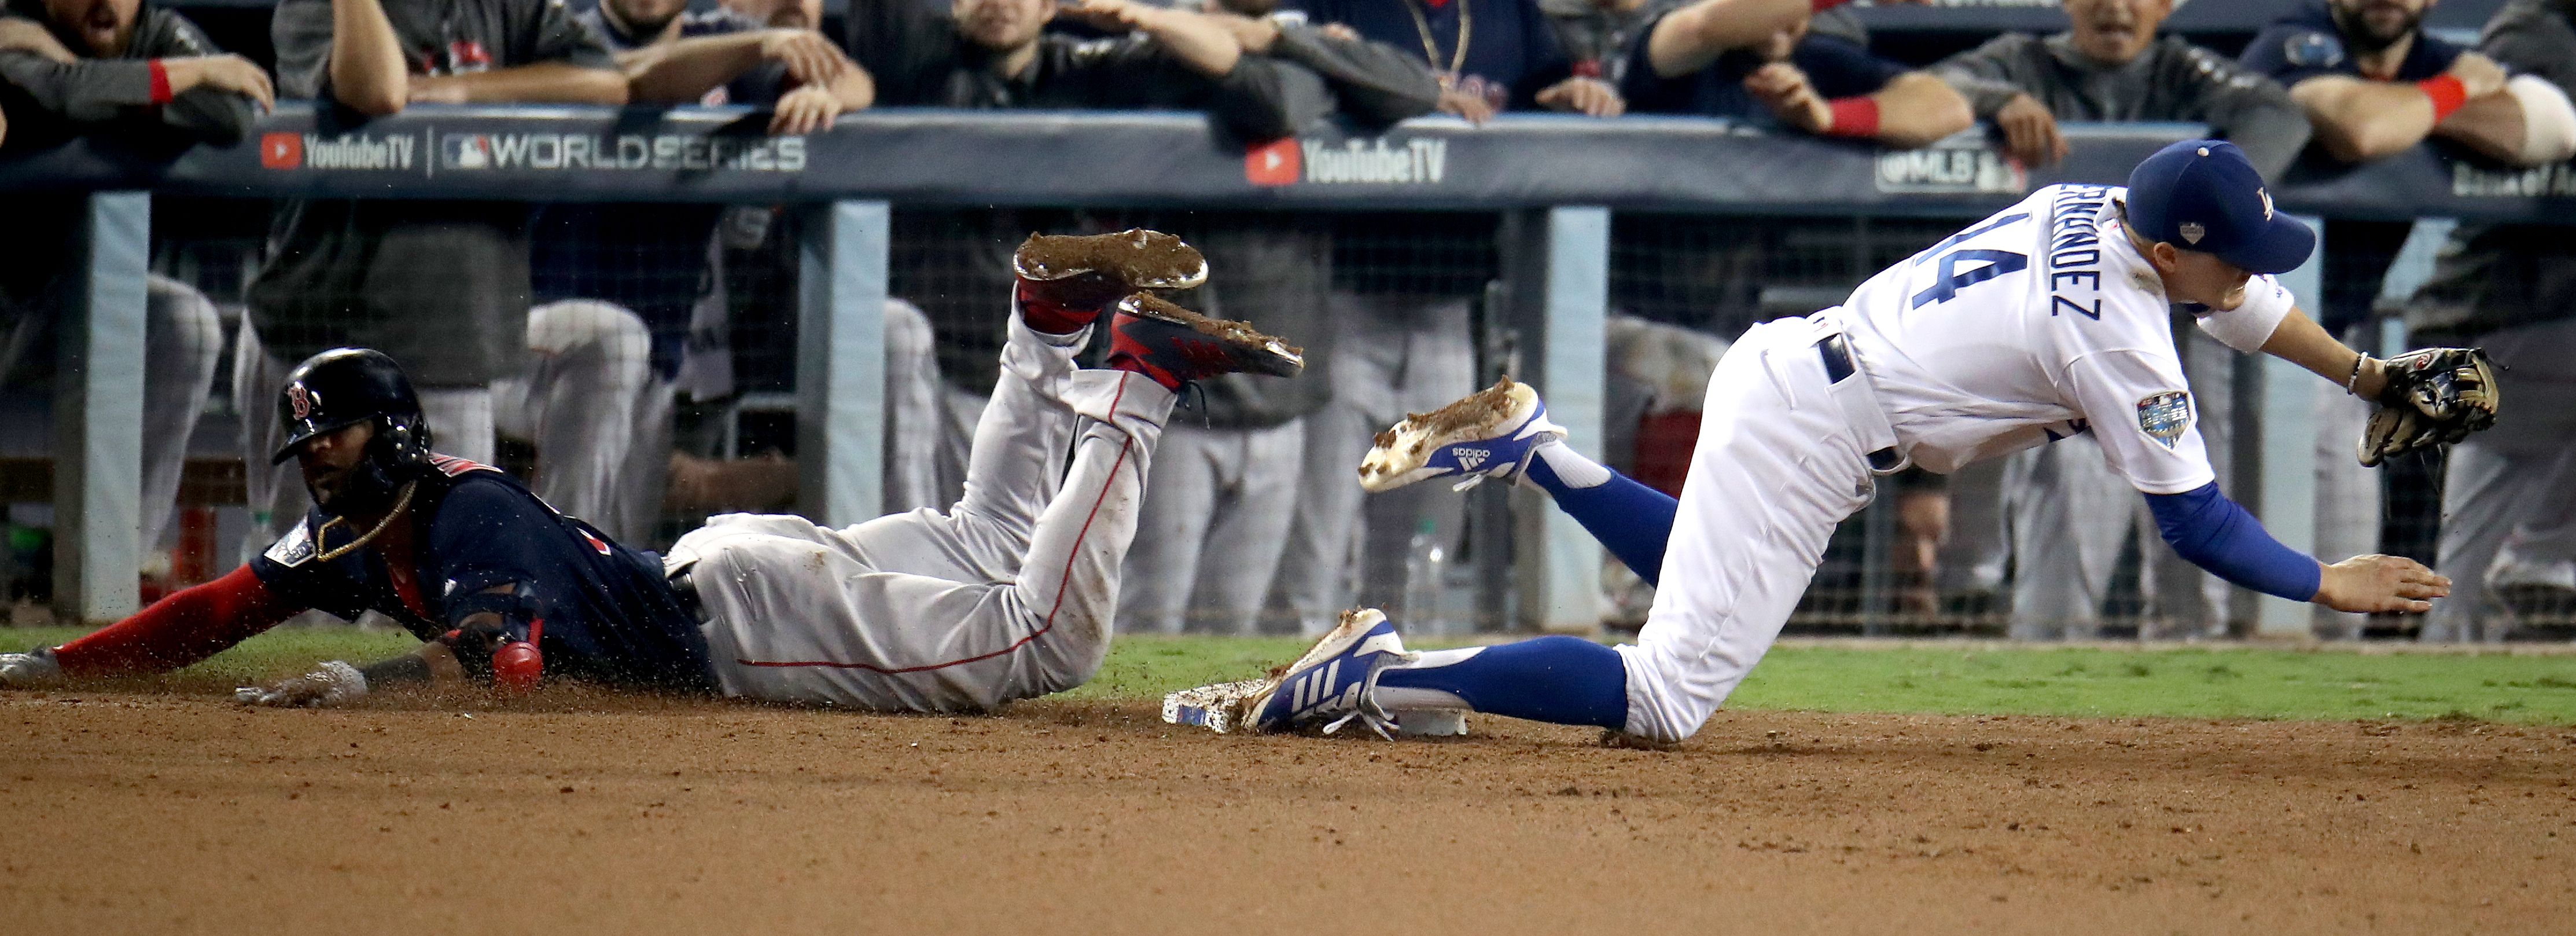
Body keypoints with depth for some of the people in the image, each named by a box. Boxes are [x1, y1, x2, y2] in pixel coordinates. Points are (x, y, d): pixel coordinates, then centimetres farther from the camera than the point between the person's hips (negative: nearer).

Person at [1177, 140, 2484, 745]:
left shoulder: (2094, 208, 9)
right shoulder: (2117, 340, -17)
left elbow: (2246, 302, 27)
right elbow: (2193, 521, -12)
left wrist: (2375, 377, 29)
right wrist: (2327, 586, -2)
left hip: (1781, 358, 9)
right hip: (1811, 435, -9)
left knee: (1714, 573, 37)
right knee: (1665, 695, -13)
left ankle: (1526, 445, 25)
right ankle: (1374, 673, -21)